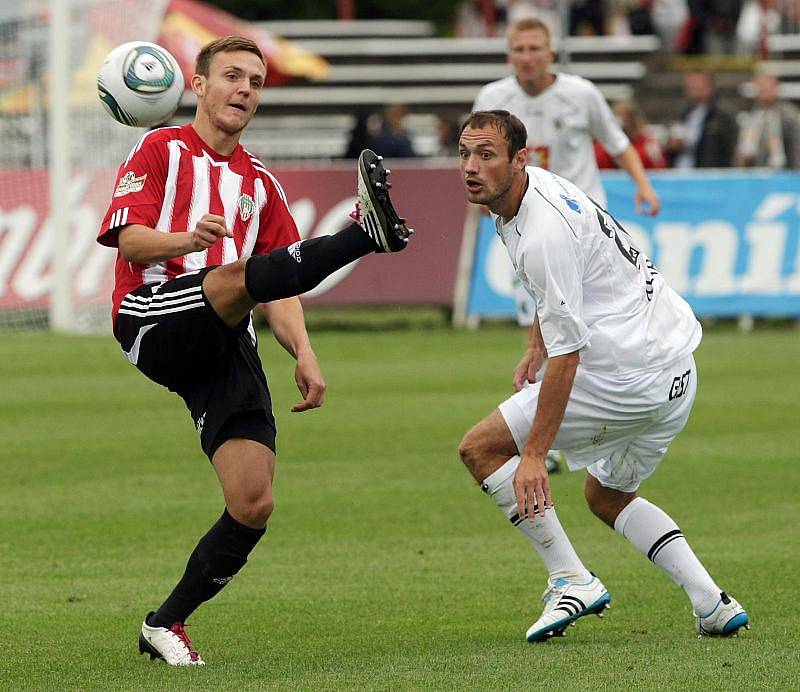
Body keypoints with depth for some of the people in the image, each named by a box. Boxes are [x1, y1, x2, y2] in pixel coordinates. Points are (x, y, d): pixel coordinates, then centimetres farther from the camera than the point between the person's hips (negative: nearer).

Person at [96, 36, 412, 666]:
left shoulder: (260, 183, 28)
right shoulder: (162, 149, 13)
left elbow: (279, 287, 24)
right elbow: (128, 239, -2)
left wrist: (304, 354, 6)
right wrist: (191, 239, -22)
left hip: (227, 348, 5)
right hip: (154, 319, -5)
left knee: (254, 505, -8)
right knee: (233, 277, -37)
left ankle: (166, 624, 7)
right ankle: (367, 232, -59)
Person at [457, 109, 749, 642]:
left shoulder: (543, 234, -22)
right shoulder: (532, 185, 8)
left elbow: (567, 353, -24)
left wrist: (534, 455, -24)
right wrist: (537, 342, 32)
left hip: (631, 374, -10)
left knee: (481, 448, -3)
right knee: (608, 497, 26)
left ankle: (571, 580, -3)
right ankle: (713, 606, 14)